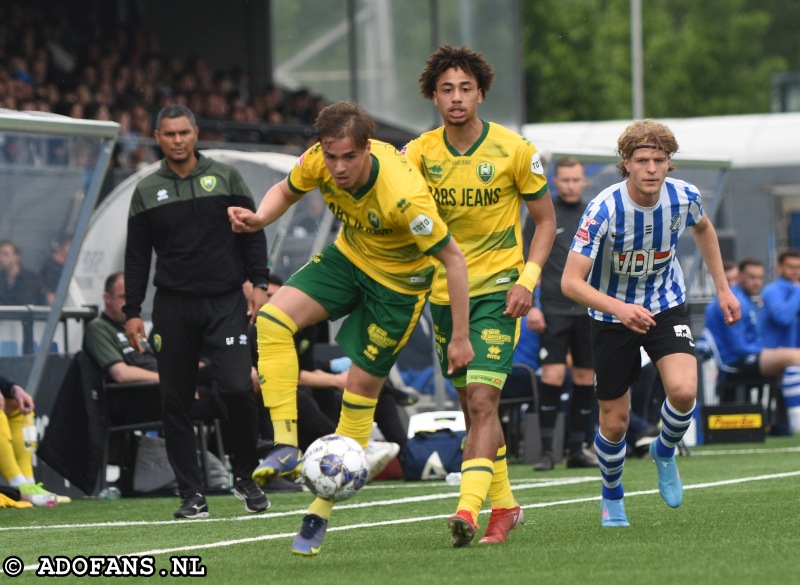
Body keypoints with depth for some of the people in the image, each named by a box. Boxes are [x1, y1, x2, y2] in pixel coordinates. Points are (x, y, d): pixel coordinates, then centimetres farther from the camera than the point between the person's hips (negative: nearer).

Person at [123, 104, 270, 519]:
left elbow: (252, 233, 7)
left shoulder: (225, 177, 6)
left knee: (237, 387, -15)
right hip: (173, 306, 2)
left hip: (225, 302, -2)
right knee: (175, 402, -1)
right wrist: (132, 311, 5)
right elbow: (137, 255, 11)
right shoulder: (147, 191, 9)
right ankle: (192, 495, 5)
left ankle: (246, 478, 4)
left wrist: (258, 283, -4)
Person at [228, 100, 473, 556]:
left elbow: (454, 258, -28)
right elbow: (286, 192, 3)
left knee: (362, 387, -1)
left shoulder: (403, 196, -37)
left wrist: (460, 338, -24)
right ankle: (286, 447, -16)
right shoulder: (319, 163, -21)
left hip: (398, 281, -5)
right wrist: (259, 219, -20)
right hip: (348, 257, 5)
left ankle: (322, 512, 12)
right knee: (273, 319, -18)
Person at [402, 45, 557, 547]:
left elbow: (546, 220, 0)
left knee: (482, 400, -17)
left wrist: (527, 280, -12)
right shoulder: (421, 152, -1)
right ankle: (504, 505, 26)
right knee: (472, 405, 12)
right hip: (444, 291, 4)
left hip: (497, 289, -4)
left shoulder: (514, 151, -8)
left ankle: (468, 510, -25)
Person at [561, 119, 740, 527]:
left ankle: (664, 451, 10)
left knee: (683, 390, -24)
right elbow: (571, 282, -32)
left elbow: (703, 229, 11)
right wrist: (620, 308, -47)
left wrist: (722, 288, 11)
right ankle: (612, 495, 34)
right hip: (612, 316, -2)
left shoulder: (684, 197, -16)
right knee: (614, 422, 3)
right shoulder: (604, 210, -28)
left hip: (666, 306, 2)